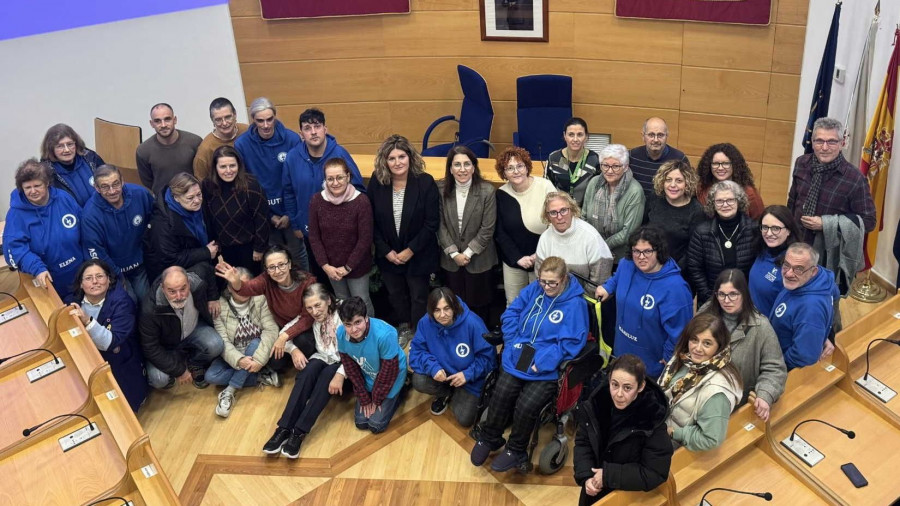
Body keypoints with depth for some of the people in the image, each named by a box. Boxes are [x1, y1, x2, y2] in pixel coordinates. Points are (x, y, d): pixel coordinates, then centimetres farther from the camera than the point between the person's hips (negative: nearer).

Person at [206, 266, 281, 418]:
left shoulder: (260, 300, -12)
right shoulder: (220, 306, -11)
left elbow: (271, 330, -21)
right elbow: (222, 341, -17)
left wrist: (259, 359, -34)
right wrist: (239, 360, -35)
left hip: (255, 352, -1)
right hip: (234, 356, 1)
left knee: (255, 343, -35)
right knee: (211, 376, -23)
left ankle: (230, 391, -23)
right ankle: (260, 376, -12)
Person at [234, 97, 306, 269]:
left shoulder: (292, 139, -13)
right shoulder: (241, 145, -11)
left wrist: (291, 214, -9)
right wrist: (268, 215, -5)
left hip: (290, 211, -1)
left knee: (299, 255, 12)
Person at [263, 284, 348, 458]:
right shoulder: (309, 318, -3)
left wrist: (340, 375, -35)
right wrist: (294, 350, -14)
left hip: (343, 363, -4)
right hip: (322, 358, 4)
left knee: (326, 378, -35)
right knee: (308, 371, -29)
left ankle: (299, 432, -39)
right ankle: (284, 428, -36)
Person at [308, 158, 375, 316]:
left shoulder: (361, 201, -21)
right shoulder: (317, 200, -10)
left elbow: (365, 239, -17)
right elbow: (314, 236, -4)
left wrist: (348, 267, -15)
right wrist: (325, 265, -10)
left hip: (357, 266, -3)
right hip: (331, 266, 3)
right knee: (342, 302, 20)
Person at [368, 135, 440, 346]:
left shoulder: (425, 182, -17)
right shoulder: (376, 182, -9)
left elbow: (432, 223, -16)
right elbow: (372, 221, -3)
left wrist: (410, 251, -16)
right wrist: (386, 251, -9)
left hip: (418, 255, -3)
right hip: (388, 254, 3)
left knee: (418, 296, 11)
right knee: (395, 294, 21)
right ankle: (404, 328, 45)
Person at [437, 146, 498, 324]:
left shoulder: (487, 191, -13)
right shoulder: (441, 190, -6)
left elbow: (487, 228, -11)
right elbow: (440, 225, -3)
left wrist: (468, 253, -13)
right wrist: (453, 253, -10)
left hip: (480, 260, -2)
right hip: (451, 260, 2)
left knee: (479, 305, 10)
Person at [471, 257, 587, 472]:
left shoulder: (575, 304, -8)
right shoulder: (534, 289, 8)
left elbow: (570, 342, -13)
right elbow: (511, 313, 14)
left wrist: (542, 363, -18)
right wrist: (514, 342, 0)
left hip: (546, 370, -4)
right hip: (517, 358, 4)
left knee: (526, 407, -21)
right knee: (501, 395, -16)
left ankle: (516, 451, 7)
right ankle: (488, 438, 12)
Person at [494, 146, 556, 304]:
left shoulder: (545, 187, -13)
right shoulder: (501, 194, -2)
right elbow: (499, 232, 2)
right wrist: (518, 258, -9)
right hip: (513, 261, 3)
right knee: (513, 305, 12)